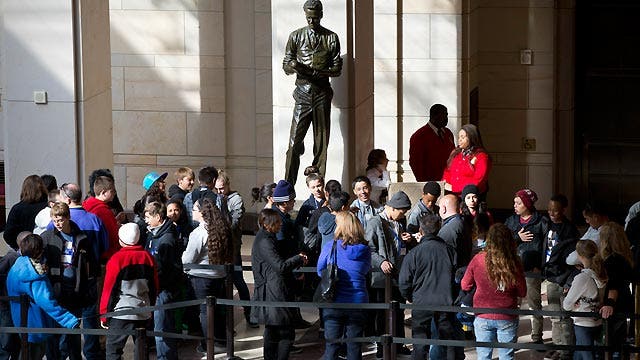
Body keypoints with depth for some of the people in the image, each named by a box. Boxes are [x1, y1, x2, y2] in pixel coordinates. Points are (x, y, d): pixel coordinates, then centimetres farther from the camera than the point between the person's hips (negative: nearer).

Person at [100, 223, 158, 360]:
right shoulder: (147, 257, 4)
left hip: (121, 313, -5)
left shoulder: (117, 259, -12)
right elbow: (154, 287, 13)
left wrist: (104, 315, -1)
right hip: (144, 313, 5)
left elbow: (109, 289, -9)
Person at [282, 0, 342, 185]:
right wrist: (293, 66, -15)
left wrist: (318, 72, -13)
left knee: (321, 142, 1)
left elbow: (337, 69, 6)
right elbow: (286, 65, 9)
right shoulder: (296, 36, 8)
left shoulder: (331, 38, 7)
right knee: (295, 141, -8)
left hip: (322, 93, 1)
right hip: (303, 92, -1)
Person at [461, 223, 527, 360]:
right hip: (507, 318, 0)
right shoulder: (514, 263, -14)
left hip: (483, 318, 0)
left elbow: (465, 286, 0)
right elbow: (522, 292, -3)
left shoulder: (478, 260, -12)